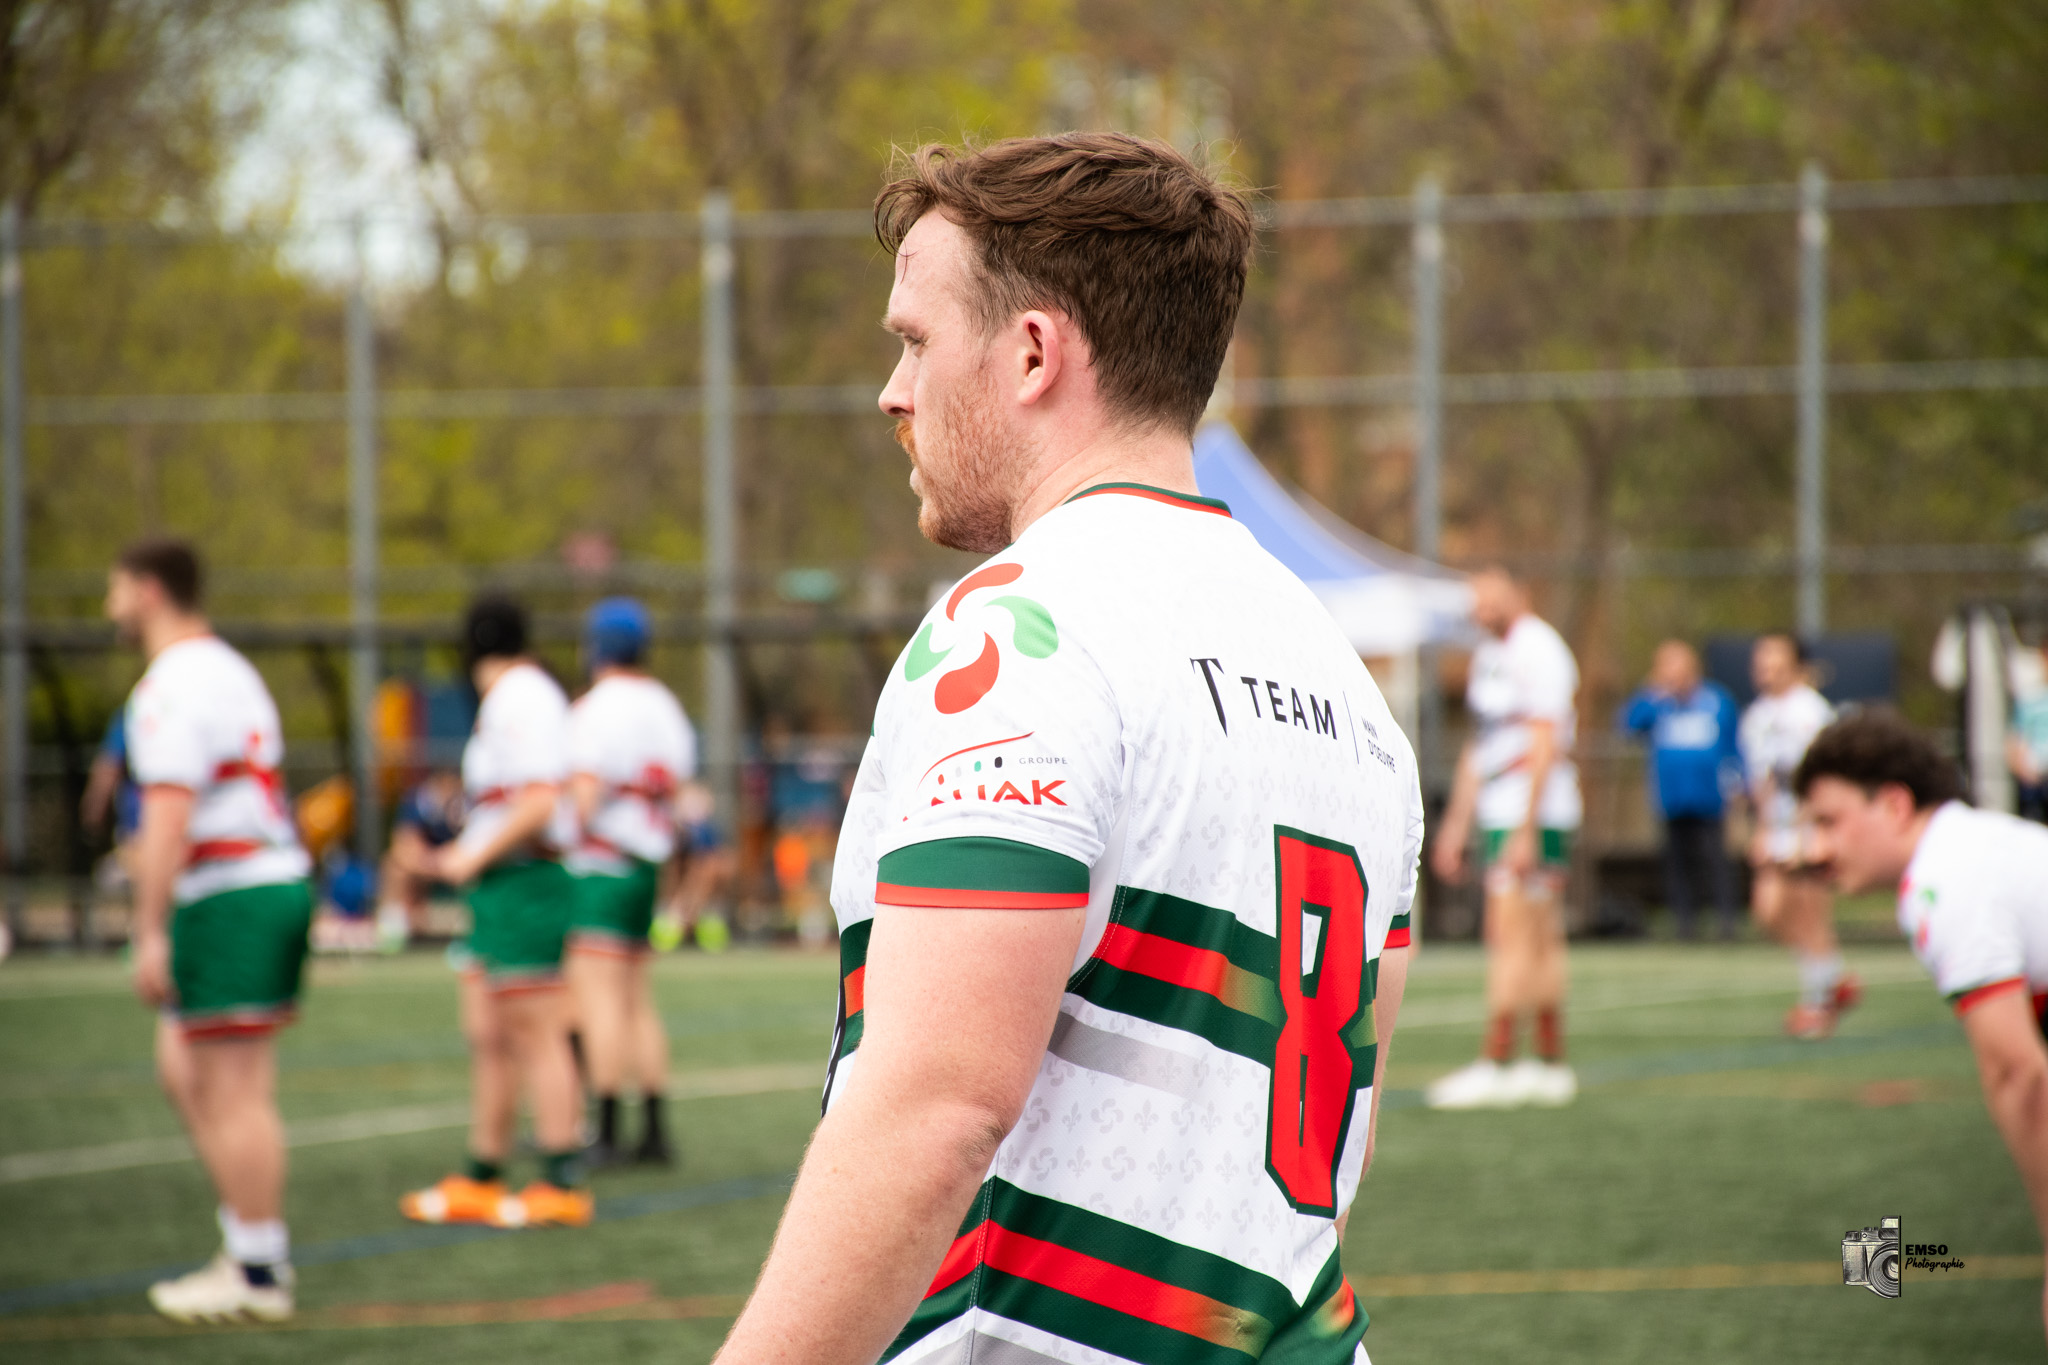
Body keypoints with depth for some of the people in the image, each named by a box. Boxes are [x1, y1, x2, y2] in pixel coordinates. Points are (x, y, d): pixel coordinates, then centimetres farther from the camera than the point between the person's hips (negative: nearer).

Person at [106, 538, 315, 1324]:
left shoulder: (175, 686, -13)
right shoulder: (230, 671, 19)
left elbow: (169, 815, -20)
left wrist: (151, 932, -21)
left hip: (228, 899, -10)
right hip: (279, 880, 10)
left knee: (235, 1094, -5)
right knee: (182, 1072, 15)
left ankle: (258, 1274, -1)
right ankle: (253, 1246, 16)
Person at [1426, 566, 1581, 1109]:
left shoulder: (1539, 652, -12)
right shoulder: (1488, 654, 16)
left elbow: (1545, 747, -17)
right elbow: (1479, 748, 22)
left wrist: (1526, 831, -20)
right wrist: (1456, 826, 21)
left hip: (1534, 816, -9)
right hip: (1497, 814, 9)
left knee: (1511, 938, -11)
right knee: (1539, 941, 9)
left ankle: (1495, 1064, -13)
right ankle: (1551, 1063, 12)